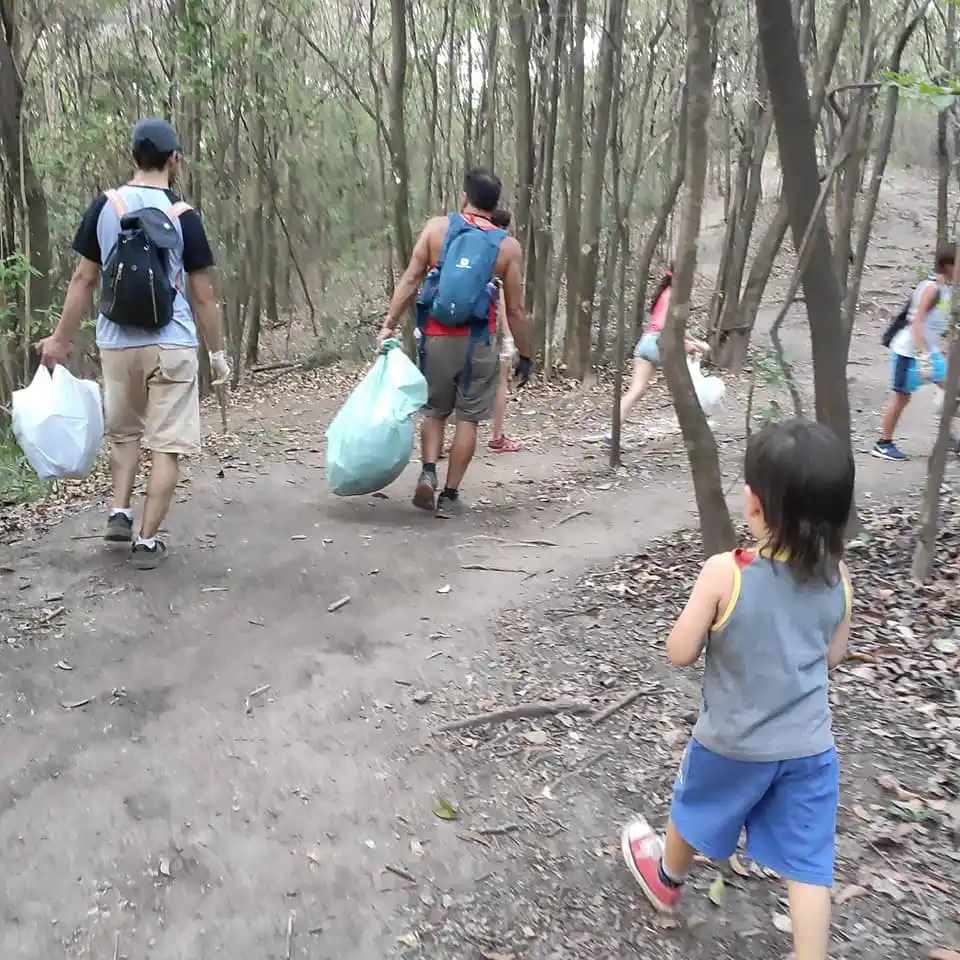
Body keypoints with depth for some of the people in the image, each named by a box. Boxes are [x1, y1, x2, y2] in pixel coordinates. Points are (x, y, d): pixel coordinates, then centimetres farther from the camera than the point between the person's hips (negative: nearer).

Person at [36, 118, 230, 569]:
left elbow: (84, 279, 3)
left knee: (124, 432, 24)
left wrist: (61, 338, 11)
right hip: (171, 346, -3)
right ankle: (147, 540, 4)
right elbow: (202, 295, -5)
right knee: (166, 444, 4)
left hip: (116, 344, 3)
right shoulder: (184, 216, -6)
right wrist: (217, 352, 4)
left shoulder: (104, 206, 1)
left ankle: (118, 513, 15)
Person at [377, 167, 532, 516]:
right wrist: (525, 355, 9)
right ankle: (450, 495, 10)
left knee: (435, 410, 19)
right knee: (467, 418, 8)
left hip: (436, 337, 1)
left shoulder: (437, 227, 0)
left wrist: (389, 324, -2)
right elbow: (515, 310, -1)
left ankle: (428, 473, 0)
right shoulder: (508, 246, -2)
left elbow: (410, 280, -4)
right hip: (477, 342, -1)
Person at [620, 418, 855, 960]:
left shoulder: (725, 573, -26)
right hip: (809, 748, 2)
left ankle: (667, 880, 53)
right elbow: (833, 656, 2)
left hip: (732, 744, -2)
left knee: (695, 814, 27)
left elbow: (680, 653, -17)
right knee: (809, 868, 13)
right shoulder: (837, 576, -12)